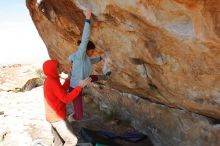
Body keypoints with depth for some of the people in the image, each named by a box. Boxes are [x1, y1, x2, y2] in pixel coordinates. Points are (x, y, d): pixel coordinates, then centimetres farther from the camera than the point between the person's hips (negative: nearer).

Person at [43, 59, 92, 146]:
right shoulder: (53, 83, -27)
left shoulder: (49, 80, 5)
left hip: (54, 115, 10)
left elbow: (62, 90, 15)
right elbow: (66, 99, -31)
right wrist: (80, 86, -30)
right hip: (57, 117, -10)